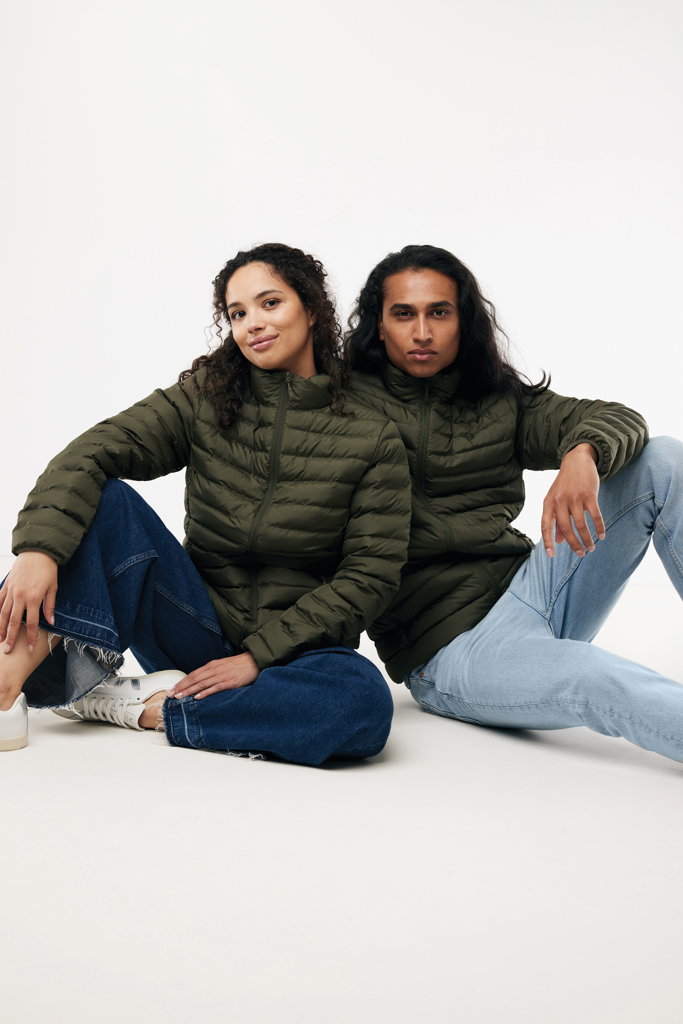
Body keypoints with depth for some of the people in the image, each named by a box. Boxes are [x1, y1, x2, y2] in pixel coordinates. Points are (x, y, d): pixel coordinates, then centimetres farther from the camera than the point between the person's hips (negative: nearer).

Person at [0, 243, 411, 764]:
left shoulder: (373, 438, -3)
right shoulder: (203, 398, 2)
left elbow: (370, 576, -8)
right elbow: (92, 453, -13)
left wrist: (258, 655, -13)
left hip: (294, 646, -1)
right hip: (196, 625, 1)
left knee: (363, 700, -35)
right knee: (107, 497, -19)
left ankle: (139, 706, -23)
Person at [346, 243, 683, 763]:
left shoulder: (500, 402, 11)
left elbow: (620, 421, -2)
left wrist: (582, 455, -25)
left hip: (524, 584, 6)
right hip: (447, 644, -6)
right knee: (598, 683, -37)